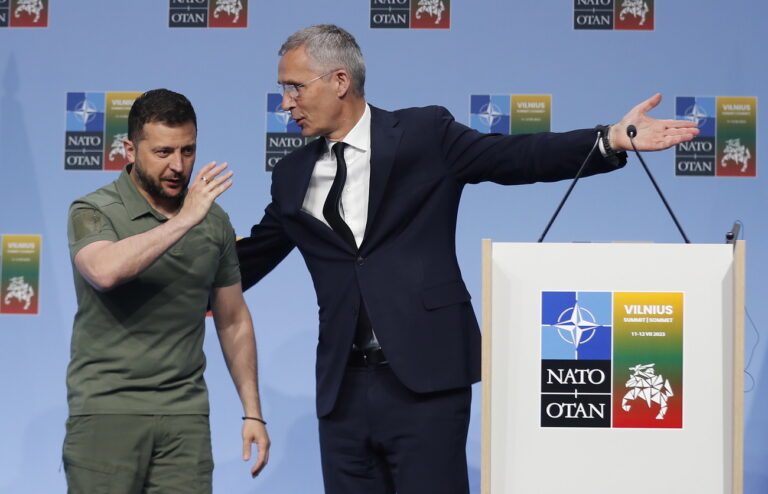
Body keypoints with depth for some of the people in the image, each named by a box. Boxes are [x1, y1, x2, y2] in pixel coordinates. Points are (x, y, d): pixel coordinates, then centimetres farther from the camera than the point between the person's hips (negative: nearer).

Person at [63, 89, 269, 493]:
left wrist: (252, 413, 12)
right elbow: (105, 271, -27)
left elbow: (233, 321, 15)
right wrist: (184, 221, -24)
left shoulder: (214, 221, 8)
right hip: (107, 410, -3)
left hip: (185, 414, 3)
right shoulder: (93, 212, -4)